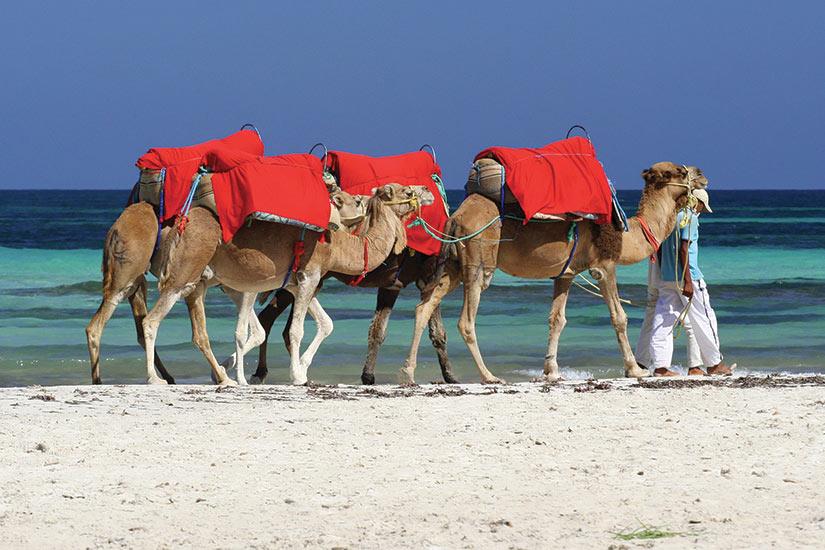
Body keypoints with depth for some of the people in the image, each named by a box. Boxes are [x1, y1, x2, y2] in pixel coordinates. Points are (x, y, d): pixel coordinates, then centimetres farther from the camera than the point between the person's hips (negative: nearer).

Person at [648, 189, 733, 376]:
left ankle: (660, 366, -5)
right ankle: (714, 364, 11)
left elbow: (660, 249, 17)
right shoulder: (689, 217, -10)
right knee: (704, 320, 4)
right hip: (688, 276, -8)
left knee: (663, 321, 2)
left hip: (666, 277, 8)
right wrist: (687, 281, -20)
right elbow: (683, 249, -18)